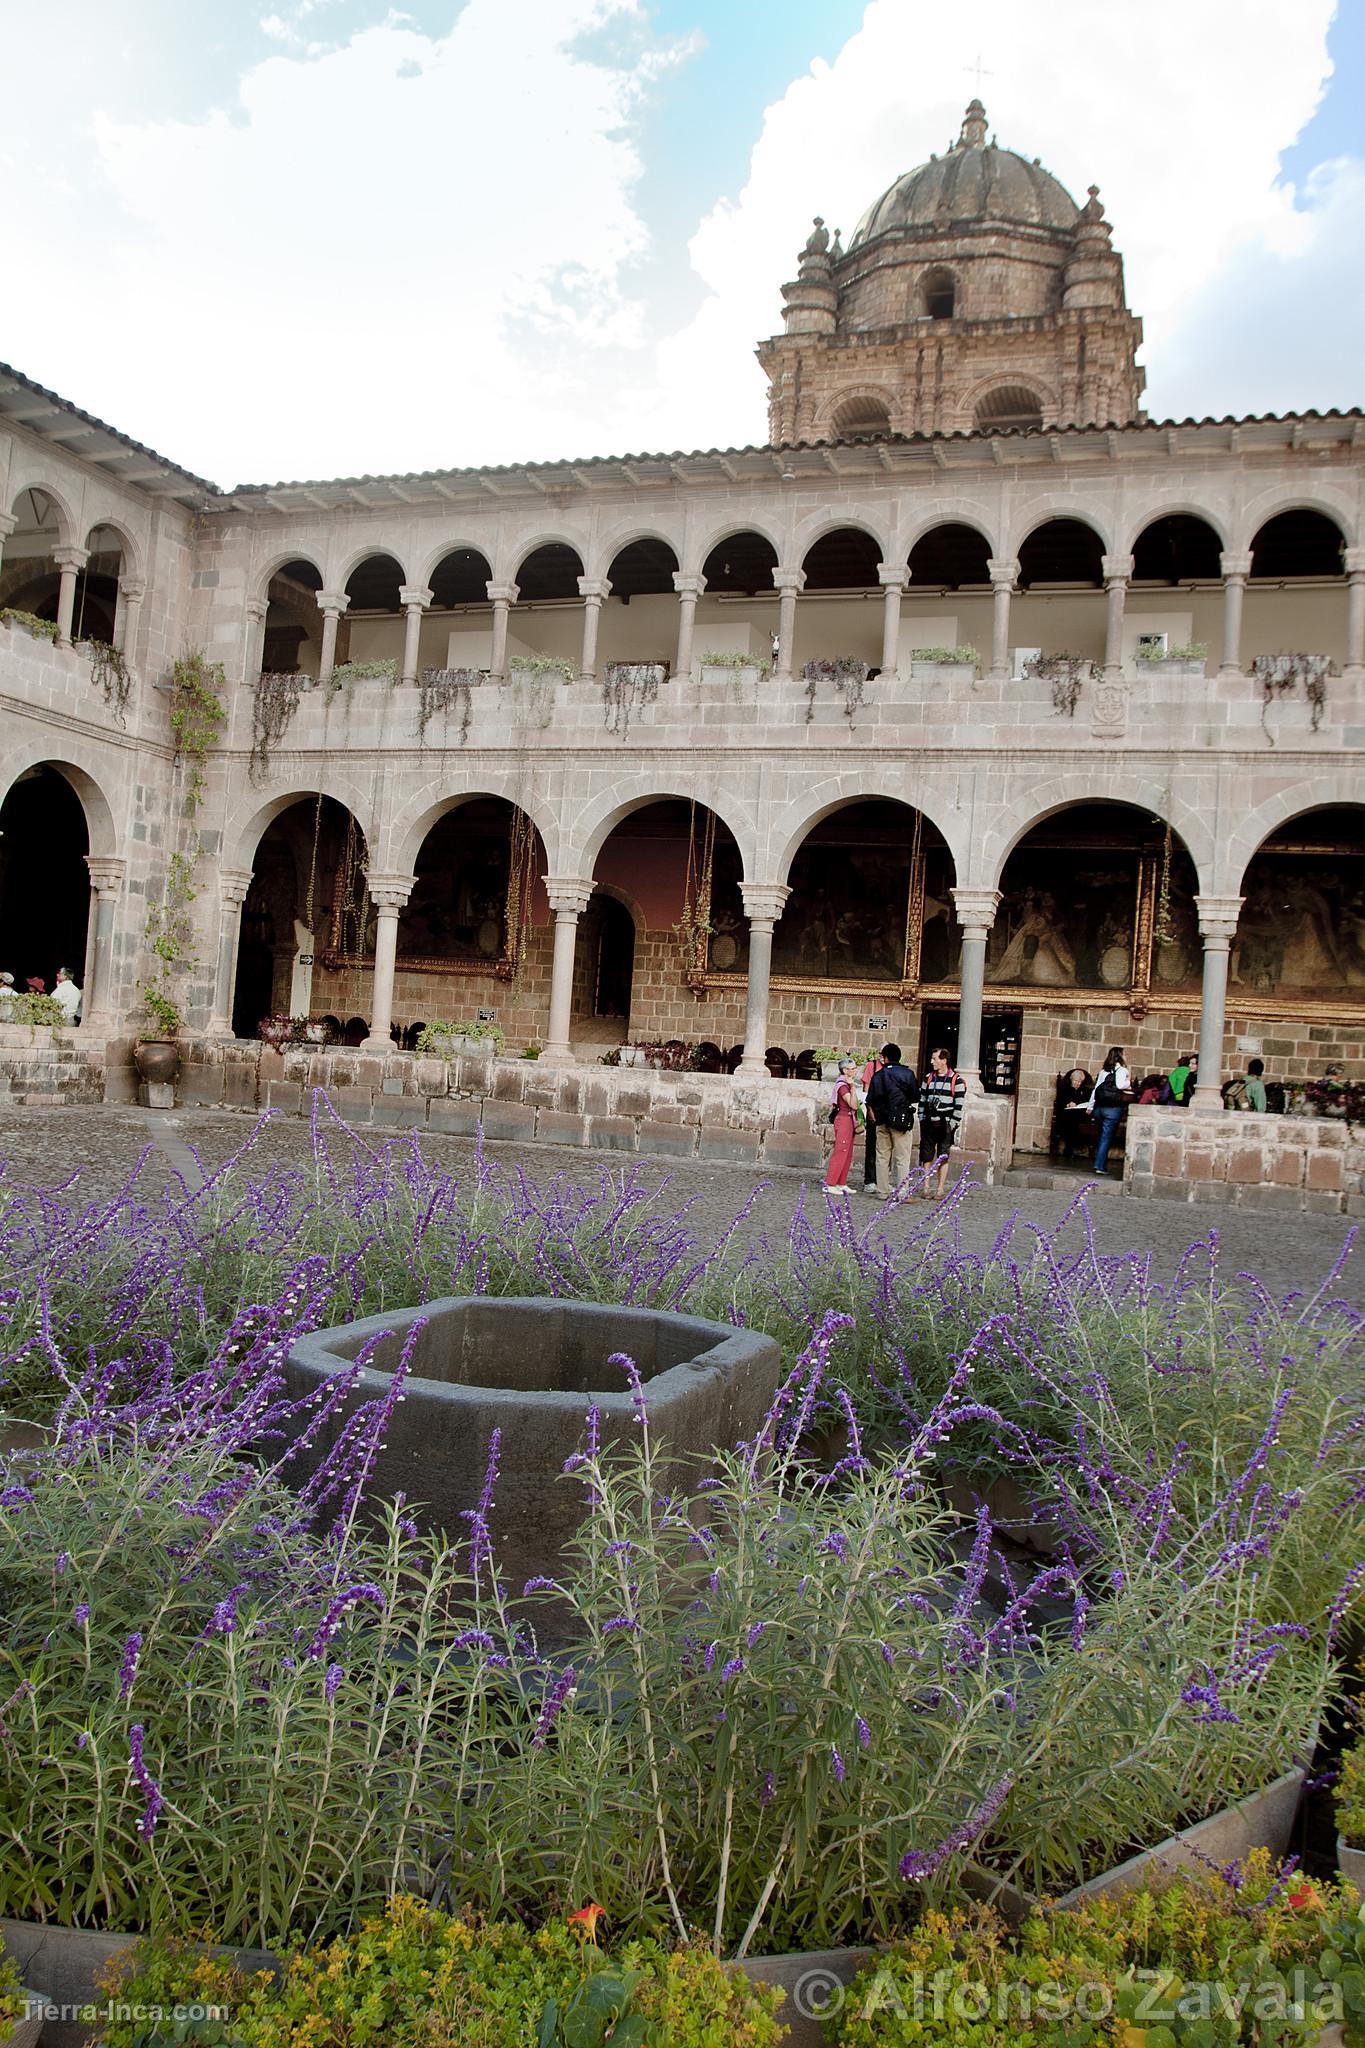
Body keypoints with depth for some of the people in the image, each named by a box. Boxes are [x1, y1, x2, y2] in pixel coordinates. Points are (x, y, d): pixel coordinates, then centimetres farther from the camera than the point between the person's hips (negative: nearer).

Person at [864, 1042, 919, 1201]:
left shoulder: (878, 1076, 1)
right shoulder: (908, 1074, -3)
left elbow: (870, 1100, 0)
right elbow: (916, 1097, 1)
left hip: (882, 1121, 2)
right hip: (902, 1121, -2)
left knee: (882, 1156, 11)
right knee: (903, 1158, 0)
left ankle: (883, 1190, 12)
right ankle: (902, 1192, -5)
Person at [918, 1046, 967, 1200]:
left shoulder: (956, 1080, -4)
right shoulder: (928, 1078, 10)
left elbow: (959, 1105, -6)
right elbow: (922, 1100, 13)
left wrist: (953, 1124, -11)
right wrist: (922, 1120, 6)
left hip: (946, 1125, -4)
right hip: (928, 1124, 4)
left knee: (943, 1158, 2)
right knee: (927, 1157, 4)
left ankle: (940, 1190, 7)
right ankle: (926, 1188, 11)